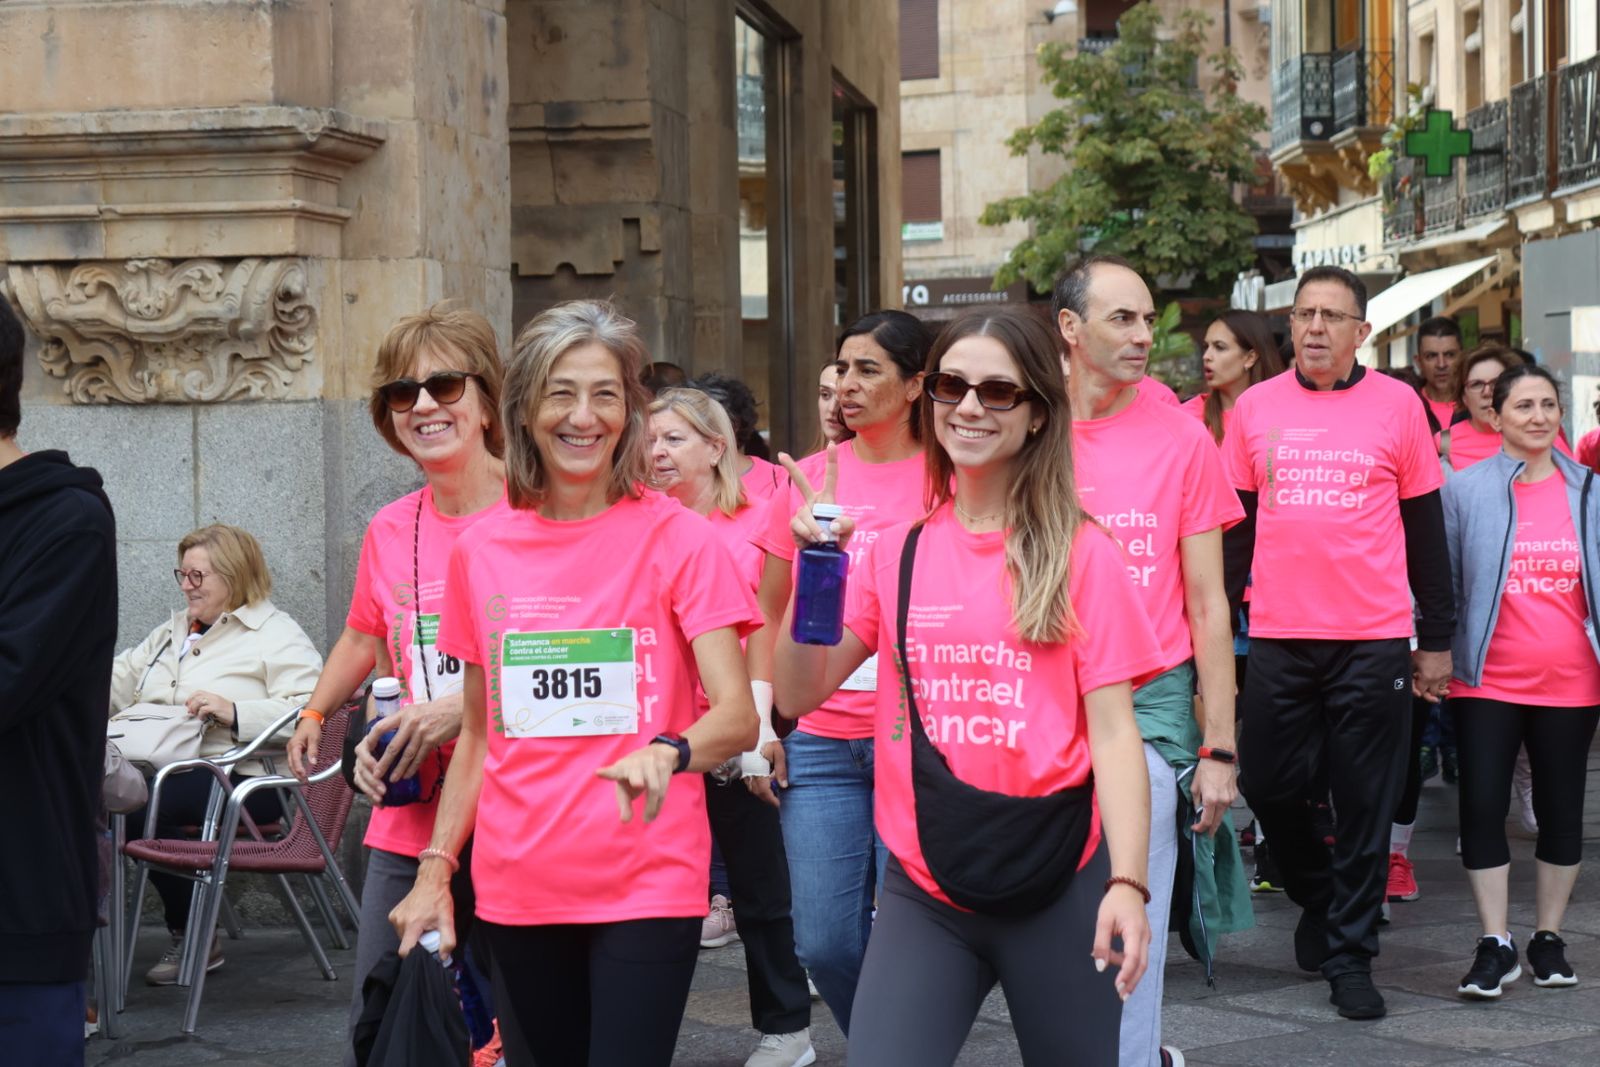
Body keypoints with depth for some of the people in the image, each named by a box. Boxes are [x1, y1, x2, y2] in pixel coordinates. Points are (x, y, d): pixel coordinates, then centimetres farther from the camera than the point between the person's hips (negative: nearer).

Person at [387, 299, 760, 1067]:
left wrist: (667, 753, -32)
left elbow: (737, 715, -12)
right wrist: (435, 867, 8)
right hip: (516, 894, 3)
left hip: (646, 887, -3)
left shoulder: (678, 538, -5)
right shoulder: (481, 549, 6)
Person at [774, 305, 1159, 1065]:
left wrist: (1127, 882, -17)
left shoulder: (1081, 553, -3)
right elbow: (797, 696, 3)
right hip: (922, 889, 2)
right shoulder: (896, 551, 6)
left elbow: (1112, 730, -6)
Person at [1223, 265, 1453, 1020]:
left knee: (1364, 801, 2)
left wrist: (1436, 639, 5)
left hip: (1375, 641, -2)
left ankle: (1350, 951, 15)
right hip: (1278, 638, 2)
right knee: (1269, 787, 5)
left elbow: (1426, 530, 5)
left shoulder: (1397, 405, 1)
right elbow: (1234, 527, 11)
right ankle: (1319, 895, 33)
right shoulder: (1255, 408, 5)